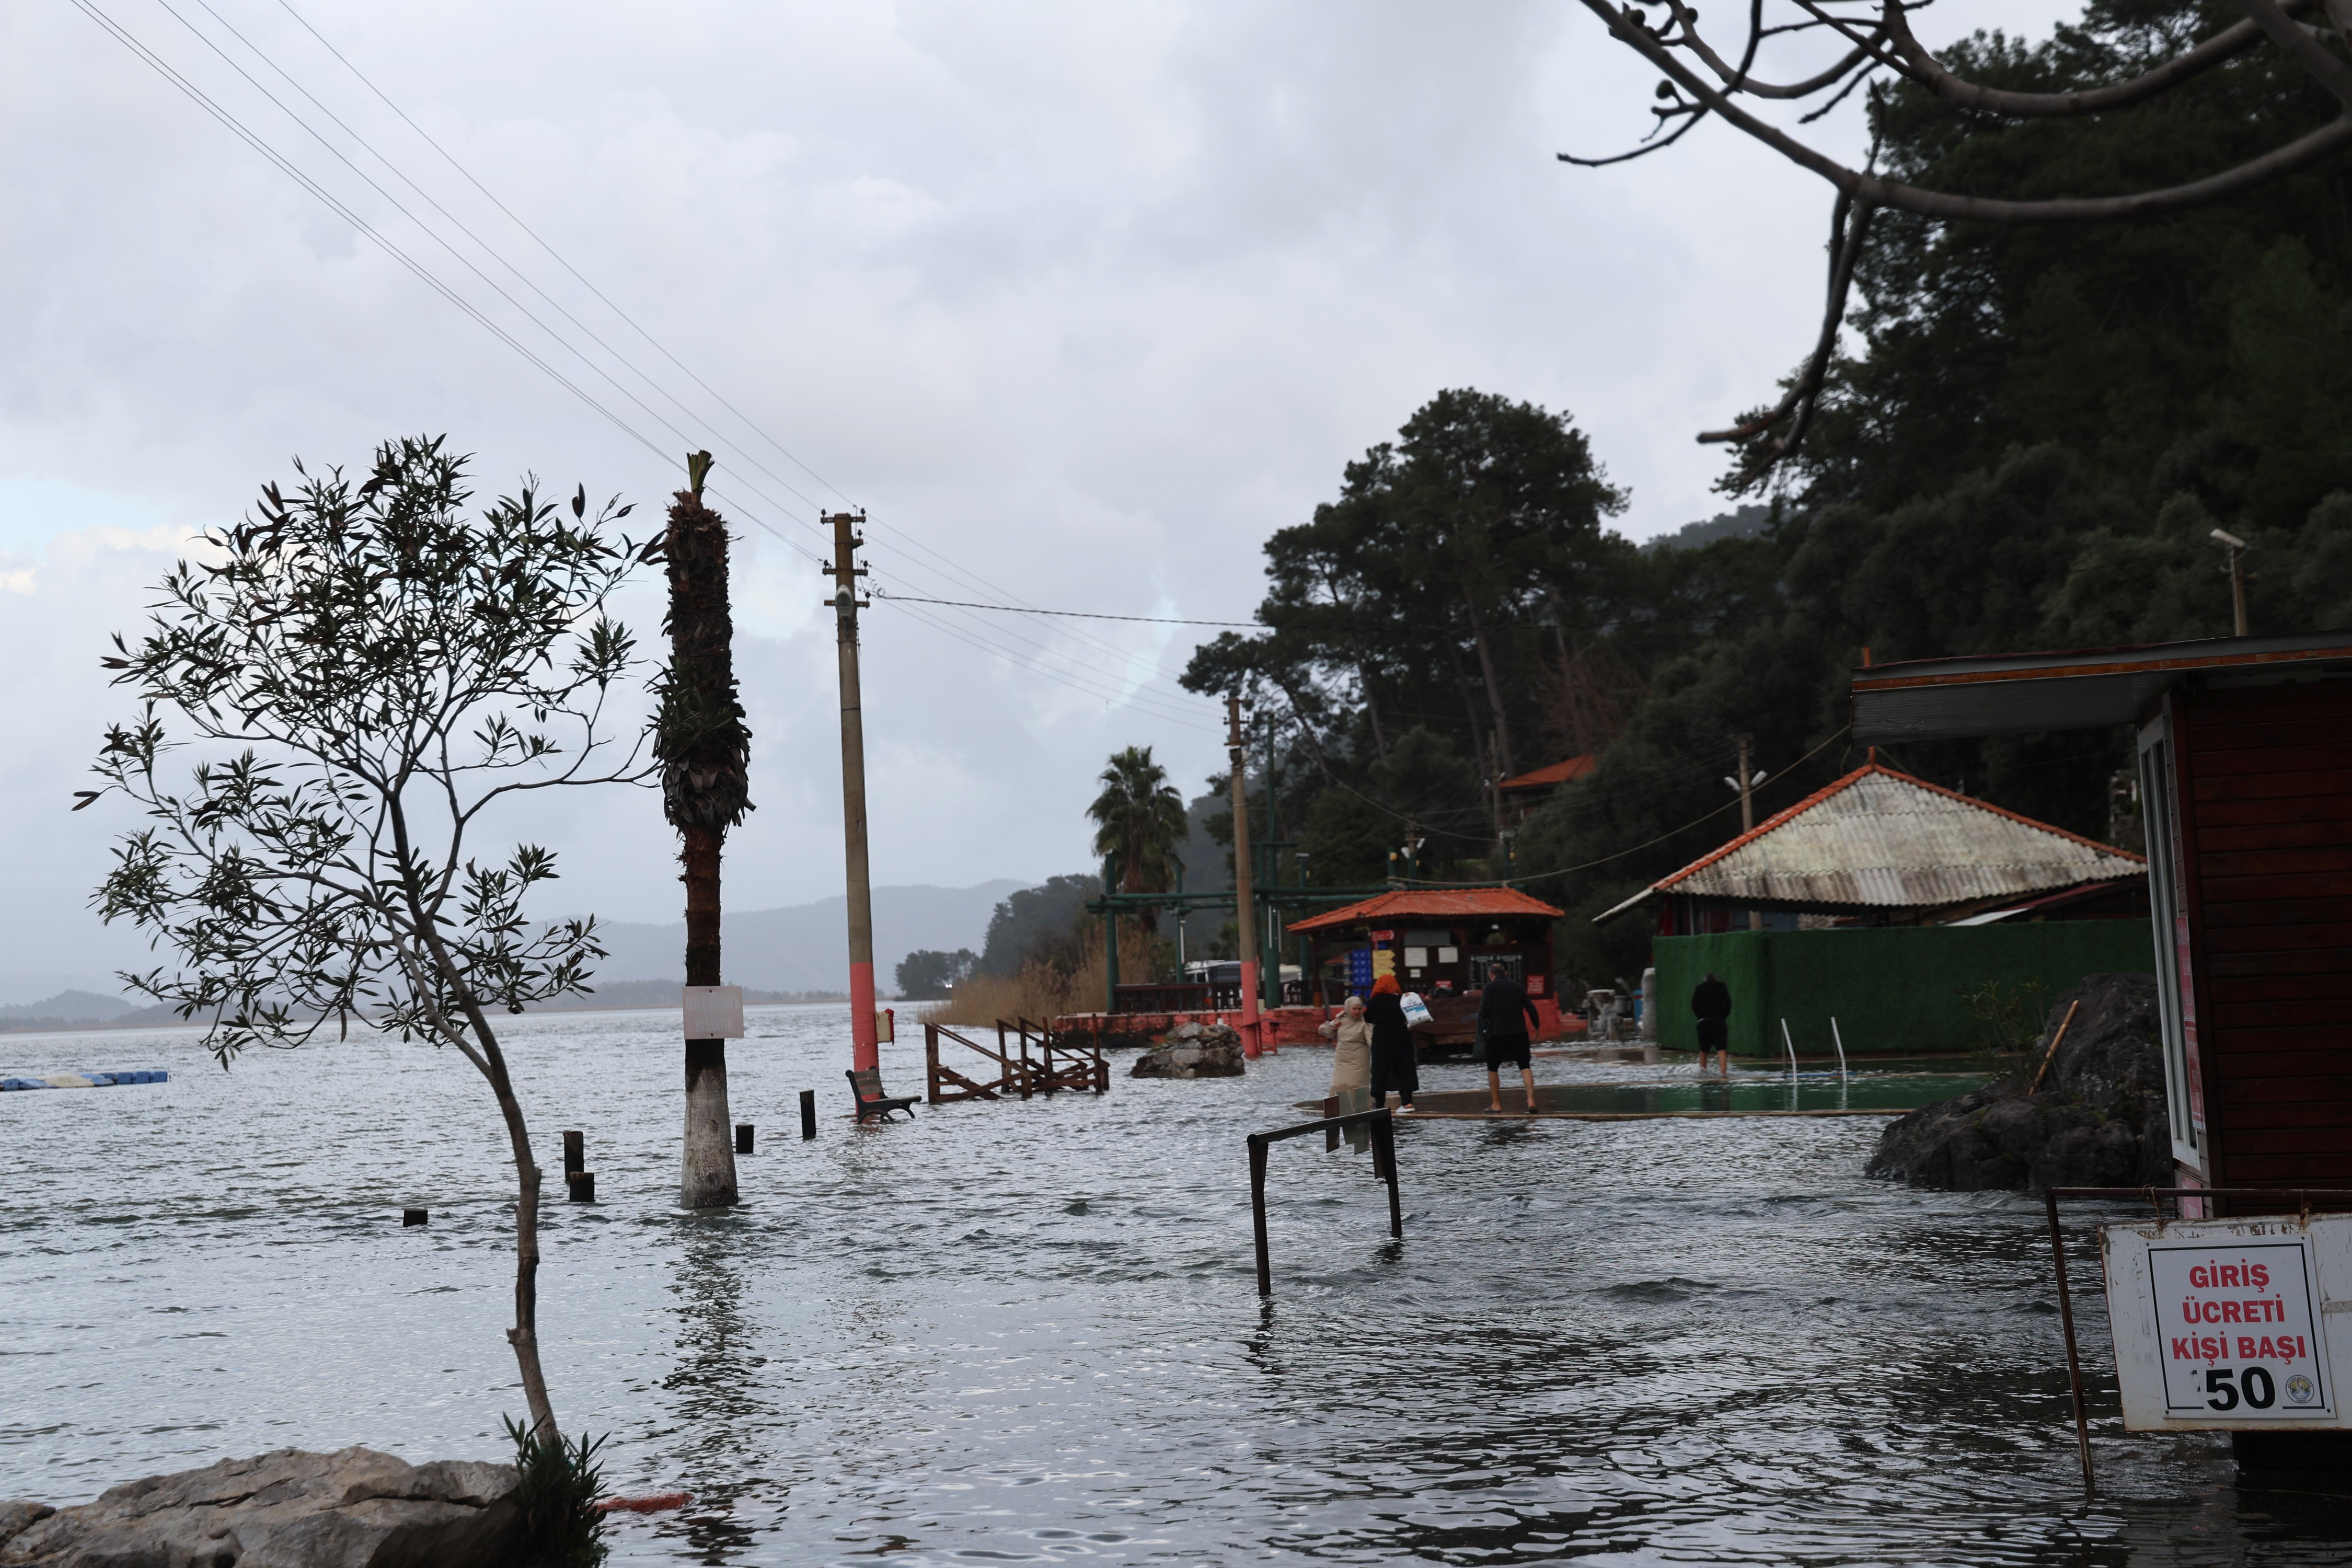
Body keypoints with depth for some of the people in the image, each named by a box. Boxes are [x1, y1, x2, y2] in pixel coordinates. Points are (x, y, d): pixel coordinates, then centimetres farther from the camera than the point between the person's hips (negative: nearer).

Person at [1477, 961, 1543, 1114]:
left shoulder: (1490, 987, -4)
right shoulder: (1518, 986, 10)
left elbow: (1485, 1010, -13)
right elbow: (1531, 1008, 9)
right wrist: (1537, 1025, 20)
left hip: (1497, 1033, -3)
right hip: (1519, 1032, 3)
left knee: (1493, 1068, 12)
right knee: (1525, 1066, 2)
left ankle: (1496, 1105, 12)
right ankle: (1531, 1101, -14)